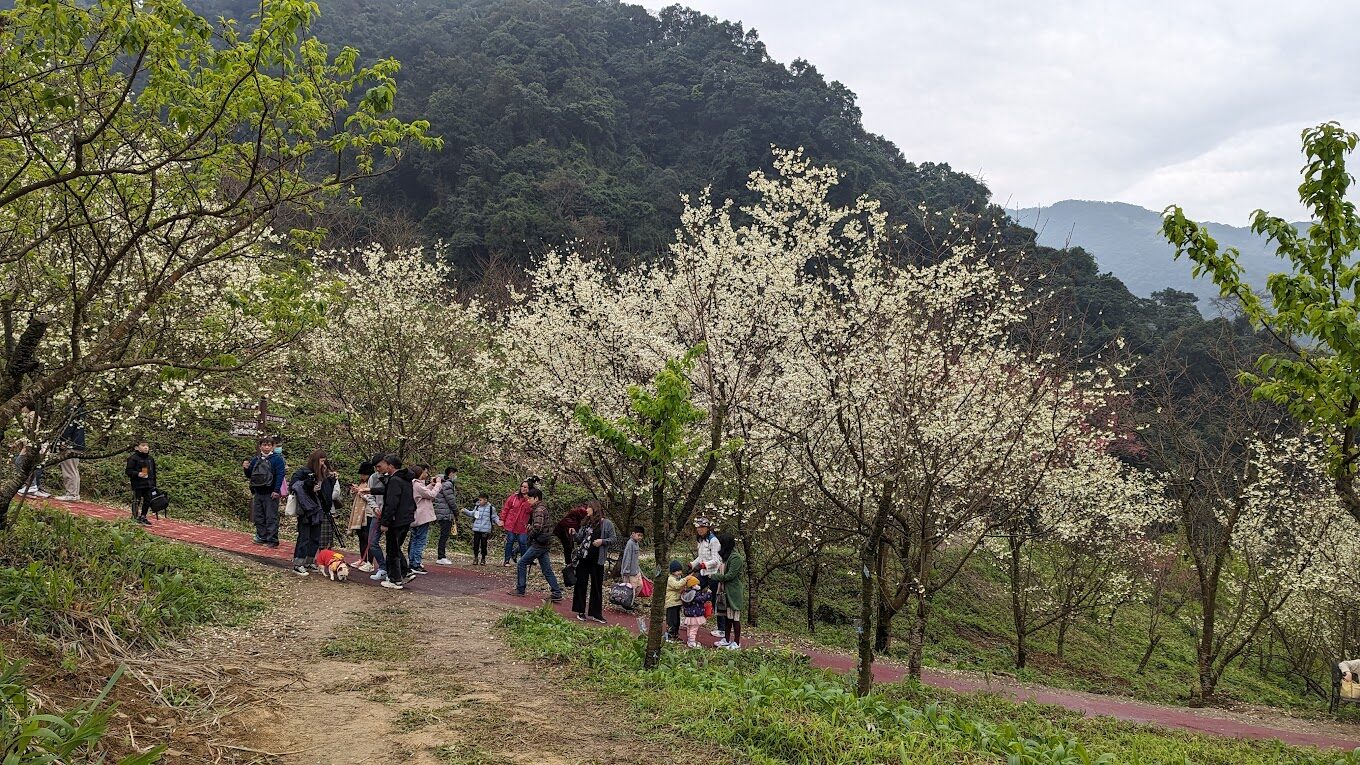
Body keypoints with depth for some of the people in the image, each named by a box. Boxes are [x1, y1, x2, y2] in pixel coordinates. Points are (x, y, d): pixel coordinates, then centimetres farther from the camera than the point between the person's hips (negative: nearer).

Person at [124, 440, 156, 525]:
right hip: (137, 485, -6)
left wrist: (154, 484, 18)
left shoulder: (151, 459, 13)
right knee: (136, 501, 1)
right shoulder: (133, 458, -8)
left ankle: (143, 517, 21)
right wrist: (137, 474, -23)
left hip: (148, 484, 6)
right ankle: (135, 517, 10)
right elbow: (128, 471, -9)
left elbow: (154, 472, 20)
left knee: (147, 501, 9)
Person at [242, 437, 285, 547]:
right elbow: (250, 475, 20)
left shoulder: (277, 459, -6)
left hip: (271, 493, -6)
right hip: (258, 492, 7)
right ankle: (262, 537, 20)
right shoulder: (255, 459, 12)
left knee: (271, 517, -5)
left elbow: (280, 475, -12)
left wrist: (276, 490, -19)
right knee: (259, 517, 11)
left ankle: (272, 540, -2)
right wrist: (246, 468, -2)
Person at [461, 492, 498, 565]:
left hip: (485, 530, -3)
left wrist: (498, 522, -9)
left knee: (483, 545, 4)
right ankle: (475, 558, 16)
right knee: (476, 544, 3)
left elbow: (494, 517, 7)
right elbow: (472, 514, 18)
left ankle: (483, 559, 17)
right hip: (476, 529, 3)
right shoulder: (477, 507, 7)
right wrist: (465, 511, 7)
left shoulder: (491, 508, -1)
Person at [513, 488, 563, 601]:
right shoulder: (541, 508, 17)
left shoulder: (539, 510, -14)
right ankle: (557, 593, 7)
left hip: (539, 544, -10)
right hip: (544, 544, 10)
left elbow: (537, 527, -25)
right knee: (547, 569, 9)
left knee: (521, 563, 0)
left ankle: (520, 589, 6)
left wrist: (529, 535, -10)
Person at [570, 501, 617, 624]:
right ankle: (581, 611, 13)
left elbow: (614, 539, -2)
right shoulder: (586, 523, 10)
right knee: (581, 584, 4)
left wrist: (602, 541, -15)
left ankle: (595, 613, 12)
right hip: (583, 558, 3)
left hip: (597, 560, -3)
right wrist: (575, 534, -6)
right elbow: (580, 539, 13)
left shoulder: (607, 524, -1)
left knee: (597, 586, 5)